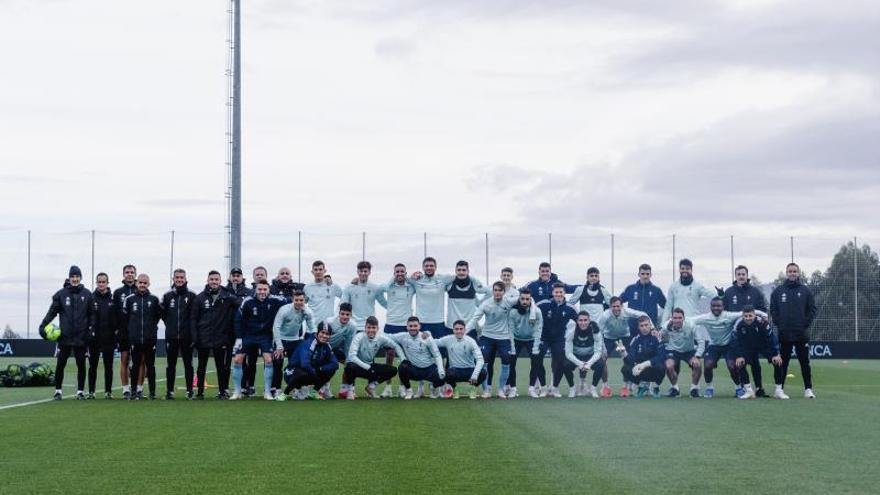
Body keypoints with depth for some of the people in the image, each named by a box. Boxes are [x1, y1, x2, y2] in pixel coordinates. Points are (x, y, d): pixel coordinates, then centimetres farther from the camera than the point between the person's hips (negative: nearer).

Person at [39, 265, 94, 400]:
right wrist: (43, 325, -8)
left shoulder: (87, 294, 5)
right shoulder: (61, 294, 3)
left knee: (81, 365, 4)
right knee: (60, 365, 1)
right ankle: (58, 391, 12)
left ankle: (80, 391, 12)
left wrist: (91, 328, -4)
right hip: (64, 336, 0)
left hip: (81, 337, 1)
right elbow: (52, 311, 2)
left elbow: (92, 313, 8)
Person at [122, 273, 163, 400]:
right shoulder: (129, 300, 2)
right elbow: (124, 318, 9)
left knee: (150, 366, 4)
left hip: (150, 339, 0)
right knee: (135, 366, 3)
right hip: (134, 339, 0)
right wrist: (131, 330, 9)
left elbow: (160, 314, 15)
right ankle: (135, 391, 9)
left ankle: (152, 392, 8)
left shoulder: (154, 299, 2)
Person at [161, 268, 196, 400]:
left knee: (188, 364, 3)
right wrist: (170, 324, 7)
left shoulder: (191, 296, 1)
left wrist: (191, 328, -1)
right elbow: (162, 313, 13)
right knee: (170, 364, 5)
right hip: (171, 336, 2)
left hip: (187, 336, -2)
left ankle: (189, 390, 8)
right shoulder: (167, 296, 7)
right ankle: (169, 391, 9)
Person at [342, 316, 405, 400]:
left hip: (369, 365, 5)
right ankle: (349, 388, -8)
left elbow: (396, 346, 4)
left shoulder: (381, 338, -9)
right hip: (357, 365, -5)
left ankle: (371, 385, 9)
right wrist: (367, 367, -35)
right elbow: (352, 356, -30)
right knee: (351, 367, -41)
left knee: (392, 370, -13)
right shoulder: (359, 337, -21)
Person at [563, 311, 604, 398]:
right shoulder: (571, 330, -23)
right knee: (566, 364, -32)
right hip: (575, 357, -1)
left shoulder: (595, 330, -21)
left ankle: (593, 388, -5)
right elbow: (568, 353, -21)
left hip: (590, 357, 1)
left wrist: (588, 364, -34)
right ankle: (572, 388, -5)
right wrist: (580, 364, -34)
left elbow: (598, 352, -18)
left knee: (601, 364, -30)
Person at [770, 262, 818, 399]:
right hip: (784, 335, 1)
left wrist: (806, 324, -6)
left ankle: (808, 389, 6)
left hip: (802, 334, -1)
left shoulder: (806, 291, 5)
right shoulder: (778, 291, 7)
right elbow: (773, 310, 7)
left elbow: (812, 309, 3)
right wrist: (778, 324, -3)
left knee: (805, 362, 1)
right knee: (782, 363, 5)